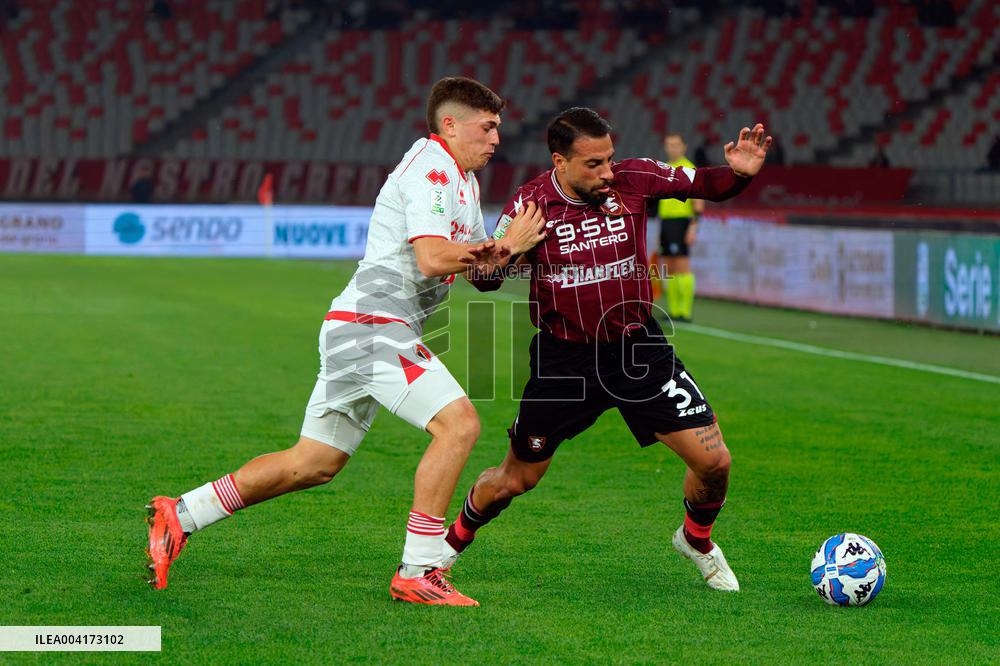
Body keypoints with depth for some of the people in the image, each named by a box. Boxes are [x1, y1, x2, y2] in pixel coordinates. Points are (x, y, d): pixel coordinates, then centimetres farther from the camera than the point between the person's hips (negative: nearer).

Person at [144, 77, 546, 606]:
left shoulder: (463, 181, 21)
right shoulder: (431, 169, -12)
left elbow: (482, 276, 22)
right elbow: (432, 259, -24)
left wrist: (508, 248, 1)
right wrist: (507, 247, -13)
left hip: (360, 331, 10)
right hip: (373, 326, -10)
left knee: (313, 464, 11)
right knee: (458, 424, -18)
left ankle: (179, 516, 17)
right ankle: (417, 573, -15)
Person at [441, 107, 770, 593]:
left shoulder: (633, 180, -11)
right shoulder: (530, 204, -14)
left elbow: (704, 185, 1)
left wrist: (738, 172, -20)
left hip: (637, 346, 2)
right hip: (563, 358, -1)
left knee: (713, 462, -7)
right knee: (514, 481, 8)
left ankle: (696, 540, 24)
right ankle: (453, 540, 39)